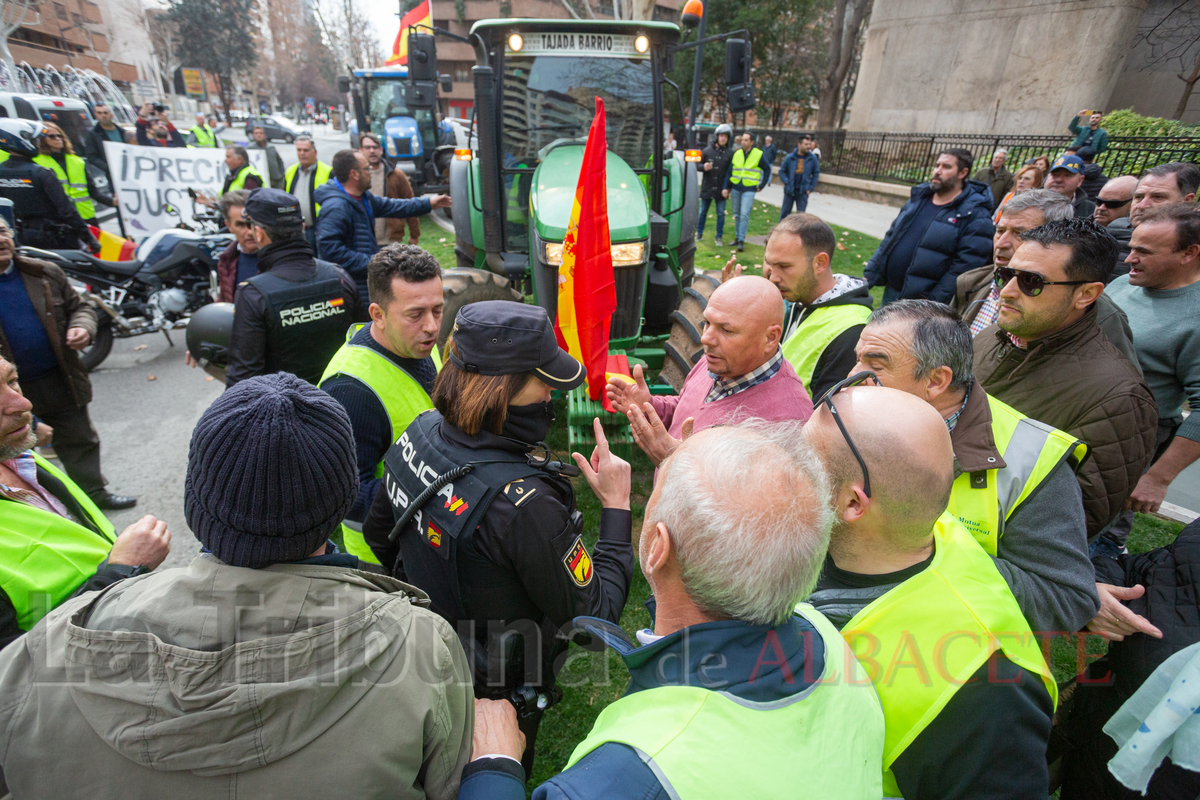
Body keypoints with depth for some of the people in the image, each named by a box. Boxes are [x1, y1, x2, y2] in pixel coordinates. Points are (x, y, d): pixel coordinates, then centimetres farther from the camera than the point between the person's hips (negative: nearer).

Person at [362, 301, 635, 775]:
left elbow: (378, 532, 3)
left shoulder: (421, 433, -15)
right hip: (496, 690, -6)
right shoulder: (523, 501, -39)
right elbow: (596, 610, -25)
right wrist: (616, 506, -18)